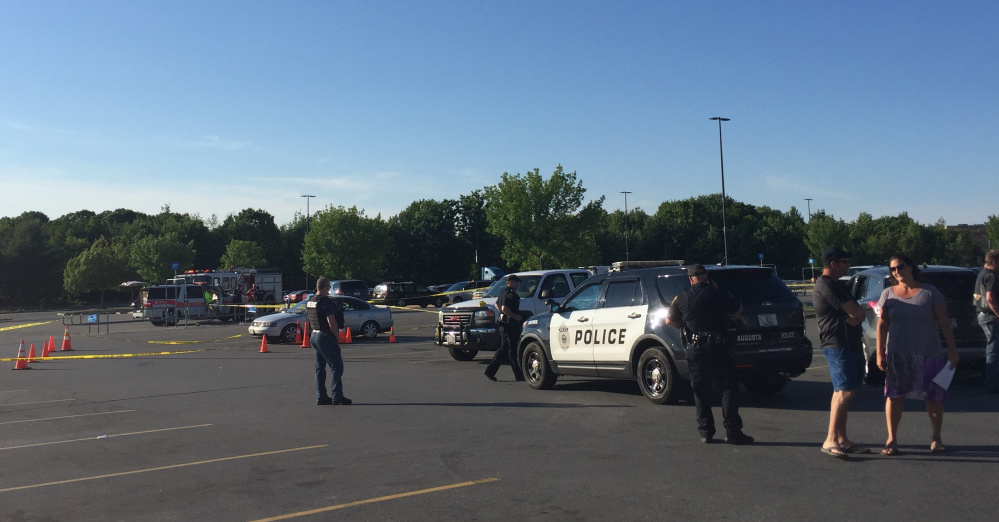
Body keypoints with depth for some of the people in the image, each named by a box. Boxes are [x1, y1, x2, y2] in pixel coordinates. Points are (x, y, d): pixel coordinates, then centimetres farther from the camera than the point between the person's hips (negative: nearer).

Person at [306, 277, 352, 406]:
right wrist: (338, 337, -10)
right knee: (336, 366, -3)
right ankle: (337, 397, -5)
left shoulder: (310, 302, 10)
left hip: (314, 336, 9)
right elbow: (332, 323, -21)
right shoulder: (326, 302, -18)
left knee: (320, 368, 13)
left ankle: (321, 397, 15)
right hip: (326, 337, -9)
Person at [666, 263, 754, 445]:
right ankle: (732, 431, -5)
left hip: (695, 348, 3)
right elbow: (738, 309, 13)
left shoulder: (682, 298, 4)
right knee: (729, 387, 1)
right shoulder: (719, 294, -2)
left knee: (700, 392, 9)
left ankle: (706, 433, 10)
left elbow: (669, 321, 12)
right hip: (717, 347, -3)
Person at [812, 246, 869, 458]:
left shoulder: (837, 284, 20)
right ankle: (830, 440, -15)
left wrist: (854, 319, -4)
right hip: (838, 345, -10)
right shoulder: (825, 285, -14)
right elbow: (857, 313, -17)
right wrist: (857, 314, 4)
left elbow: (858, 314, 17)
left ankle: (842, 439, 17)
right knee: (845, 392, -15)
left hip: (850, 344, 10)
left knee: (842, 392, 11)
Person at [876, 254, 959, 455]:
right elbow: (882, 325, 3)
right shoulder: (888, 294, 3)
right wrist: (880, 353, -2)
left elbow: (944, 322, 0)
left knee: (933, 397, 6)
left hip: (928, 354, -1)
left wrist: (952, 349, -4)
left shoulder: (929, 292, -1)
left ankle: (936, 438, 23)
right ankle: (892, 439, 7)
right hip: (897, 355, 1)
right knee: (894, 396, 0)